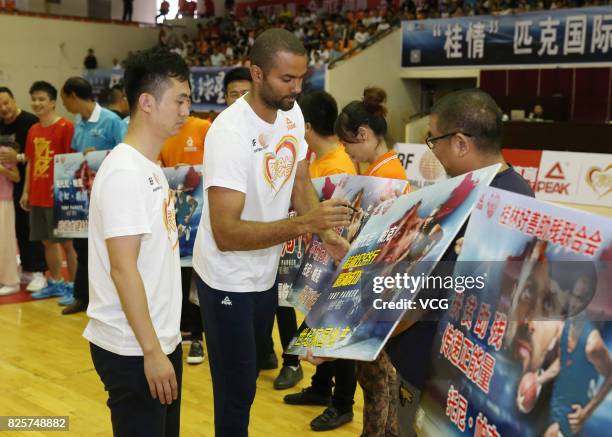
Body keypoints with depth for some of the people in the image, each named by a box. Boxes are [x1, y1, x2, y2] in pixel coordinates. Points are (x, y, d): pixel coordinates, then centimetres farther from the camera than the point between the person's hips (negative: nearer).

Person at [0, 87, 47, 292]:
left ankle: (39, 273, -2)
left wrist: (19, 158, -24)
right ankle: (26, 268, 21)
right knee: (19, 227, 11)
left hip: (29, 182, -7)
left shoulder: (30, 121, -12)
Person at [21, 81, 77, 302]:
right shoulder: (33, 130, 12)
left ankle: (72, 285, 9)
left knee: (67, 242, 0)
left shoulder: (66, 127, -8)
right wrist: (26, 191, 12)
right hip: (37, 197, 7)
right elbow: (30, 163, 16)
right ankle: (54, 283, 26)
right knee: (47, 241, 14)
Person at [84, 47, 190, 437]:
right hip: (134, 352, -9)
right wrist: (152, 351, -20)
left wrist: (164, 343, 16)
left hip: (162, 341, 9)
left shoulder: (150, 168, 10)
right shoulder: (124, 173, -17)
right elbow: (122, 268, -21)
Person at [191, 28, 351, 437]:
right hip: (227, 280, -8)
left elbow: (301, 181, 8)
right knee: (237, 387, 4)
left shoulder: (292, 112, -5)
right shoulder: (230, 133, -29)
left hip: (266, 272, 8)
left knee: (251, 371, 25)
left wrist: (327, 234, -9)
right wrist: (303, 224, -43)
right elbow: (225, 234, -33)